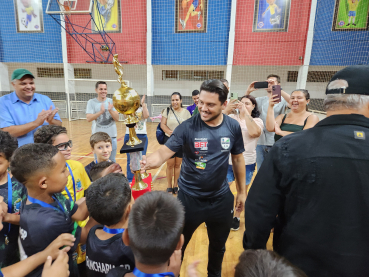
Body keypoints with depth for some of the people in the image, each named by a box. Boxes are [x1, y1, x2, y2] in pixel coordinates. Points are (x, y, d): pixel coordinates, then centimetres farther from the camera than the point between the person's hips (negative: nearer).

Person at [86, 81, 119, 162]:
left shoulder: (112, 101, 0)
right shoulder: (91, 102, -3)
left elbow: (117, 118, -6)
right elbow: (88, 119, -13)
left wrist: (110, 110, -24)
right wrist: (101, 112, -27)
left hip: (111, 136, 1)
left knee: (112, 160, 15)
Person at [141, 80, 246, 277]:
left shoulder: (233, 127, -8)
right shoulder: (187, 127, -17)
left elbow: (237, 159, 3)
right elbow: (164, 152, -24)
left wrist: (242, 191, 8)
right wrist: (148, 162, -46)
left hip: (221, 198, 3)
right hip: (189, 198, -2)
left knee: (218, 246, 26)